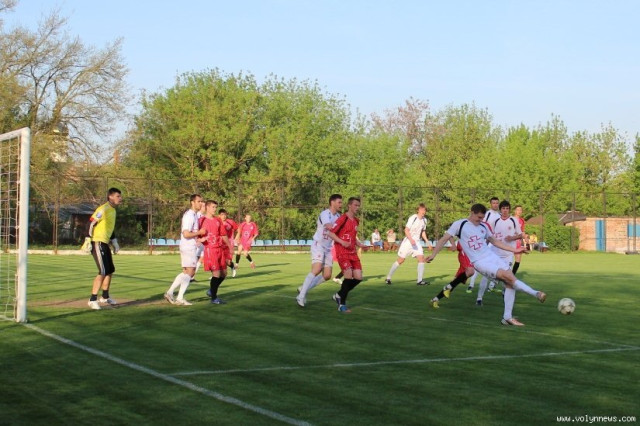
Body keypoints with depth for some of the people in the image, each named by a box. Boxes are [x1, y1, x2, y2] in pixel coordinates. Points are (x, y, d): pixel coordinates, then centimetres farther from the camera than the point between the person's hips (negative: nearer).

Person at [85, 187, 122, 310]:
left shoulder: (113, 210, 15)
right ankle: (92, 300, -7)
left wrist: (114, 242, 23)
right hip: (98, 243, -10)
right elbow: (91, 223, -19)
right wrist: (88, 240, -22)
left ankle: (105, 297, 30)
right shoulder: (103, 209, -15)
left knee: (110, 271, 16)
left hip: (105, 244, 10)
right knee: (103, 272, -12)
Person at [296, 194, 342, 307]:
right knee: (316, 270, -24)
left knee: (327, 275, 1)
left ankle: (303, 289, 16)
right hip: (318, 246, -8)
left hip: (328, 249, 8)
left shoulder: (338, 216, 11)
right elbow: (329, 226, -34)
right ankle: (301, 297, -19)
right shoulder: (325, 214, -15)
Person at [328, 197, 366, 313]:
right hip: (342, 252, -8)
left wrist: (359, 244, 10)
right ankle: (342, 305, -5)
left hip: (353, 253, 8)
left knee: (358, 277, 0)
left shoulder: (356, 221, 14)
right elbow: (331, 233, -12)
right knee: (349, 275, -18)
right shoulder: (343, 219, -10)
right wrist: (342, 242, -23)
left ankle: (339, 295, 21)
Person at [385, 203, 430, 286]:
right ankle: (388, 278, 11)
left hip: (416, 242, 6)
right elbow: (406, 230, -17)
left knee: (421, 259, -12)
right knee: (400, 260, -2)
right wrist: (411, 239, -30)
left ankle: (419, 280, -11)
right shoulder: (413, 218, -14)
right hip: (408, 241, -6)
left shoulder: (424, 220, 8)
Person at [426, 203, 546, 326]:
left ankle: (507, 317, 2)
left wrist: (514, 250, 20)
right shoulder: (459, 224, -3)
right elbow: (444, 239, -2)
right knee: (509, 277, -23)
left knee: (510, 282, -6)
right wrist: (433, 255, -11)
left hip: (493, 257, 6)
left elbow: (495, 241, 23)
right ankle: (536, 294, -13)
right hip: (480, 262, -6)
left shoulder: (483, 227, 12)